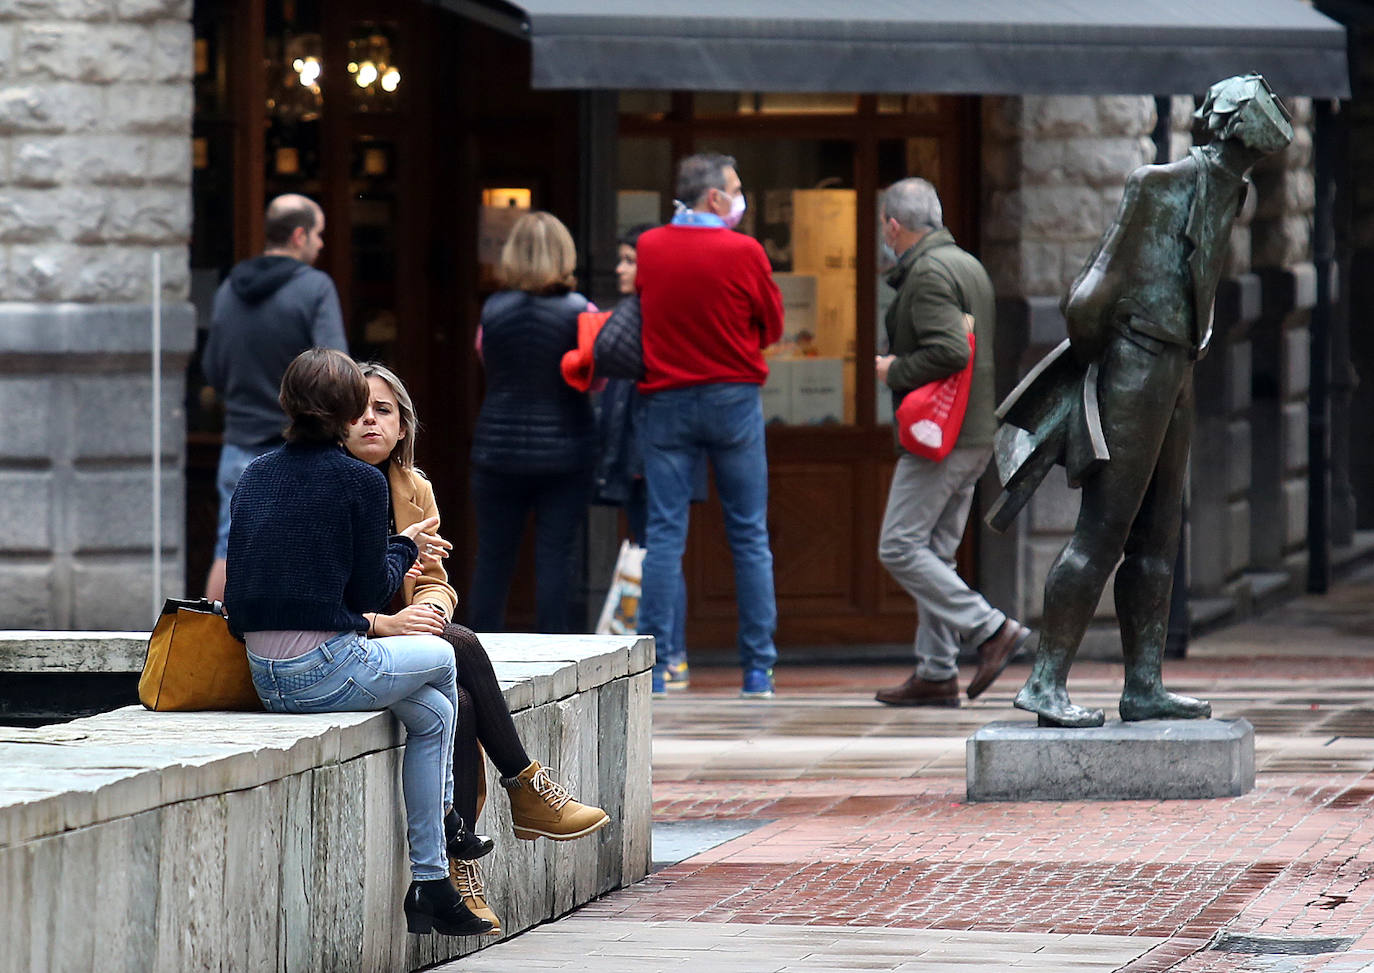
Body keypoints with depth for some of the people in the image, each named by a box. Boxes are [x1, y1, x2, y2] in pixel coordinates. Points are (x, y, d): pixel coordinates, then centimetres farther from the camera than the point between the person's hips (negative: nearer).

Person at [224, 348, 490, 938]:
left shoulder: (256, 475, 11)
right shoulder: (360, 481, -8)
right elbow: (369, 592, -5)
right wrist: (404, 548, 15)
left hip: (264, 678, 6)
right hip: (329, 673, -6)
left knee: (431, 711, 22)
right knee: (442, 657, 23)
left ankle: (430, 883, 17)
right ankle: (442, 826, 32)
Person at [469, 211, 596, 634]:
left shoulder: (493, 311, -3)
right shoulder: (579, 313, -8)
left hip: (499, 450, 1)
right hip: (565, 451, -1)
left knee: (493, 558, 7)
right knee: (555, 558, 1)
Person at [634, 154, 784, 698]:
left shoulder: (650, 248, 1)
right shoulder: (743, 252, -8)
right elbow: (773, 326, 2)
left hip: (666, 402, 2)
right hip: (734, 401, -2)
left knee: (664, 534, 2)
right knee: (749, 536, 5)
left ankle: (653, 666, -4)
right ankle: (758, 669, 5)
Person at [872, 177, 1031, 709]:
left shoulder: (927, 274, -14)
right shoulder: (969, 265, 17)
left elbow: (949, 352, -25)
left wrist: (894, 371, -11)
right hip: (977, 434, 10)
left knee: (900, 547, -8)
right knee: (934, 553, 11)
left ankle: (991, 629, -14)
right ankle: (936, 673, 11)